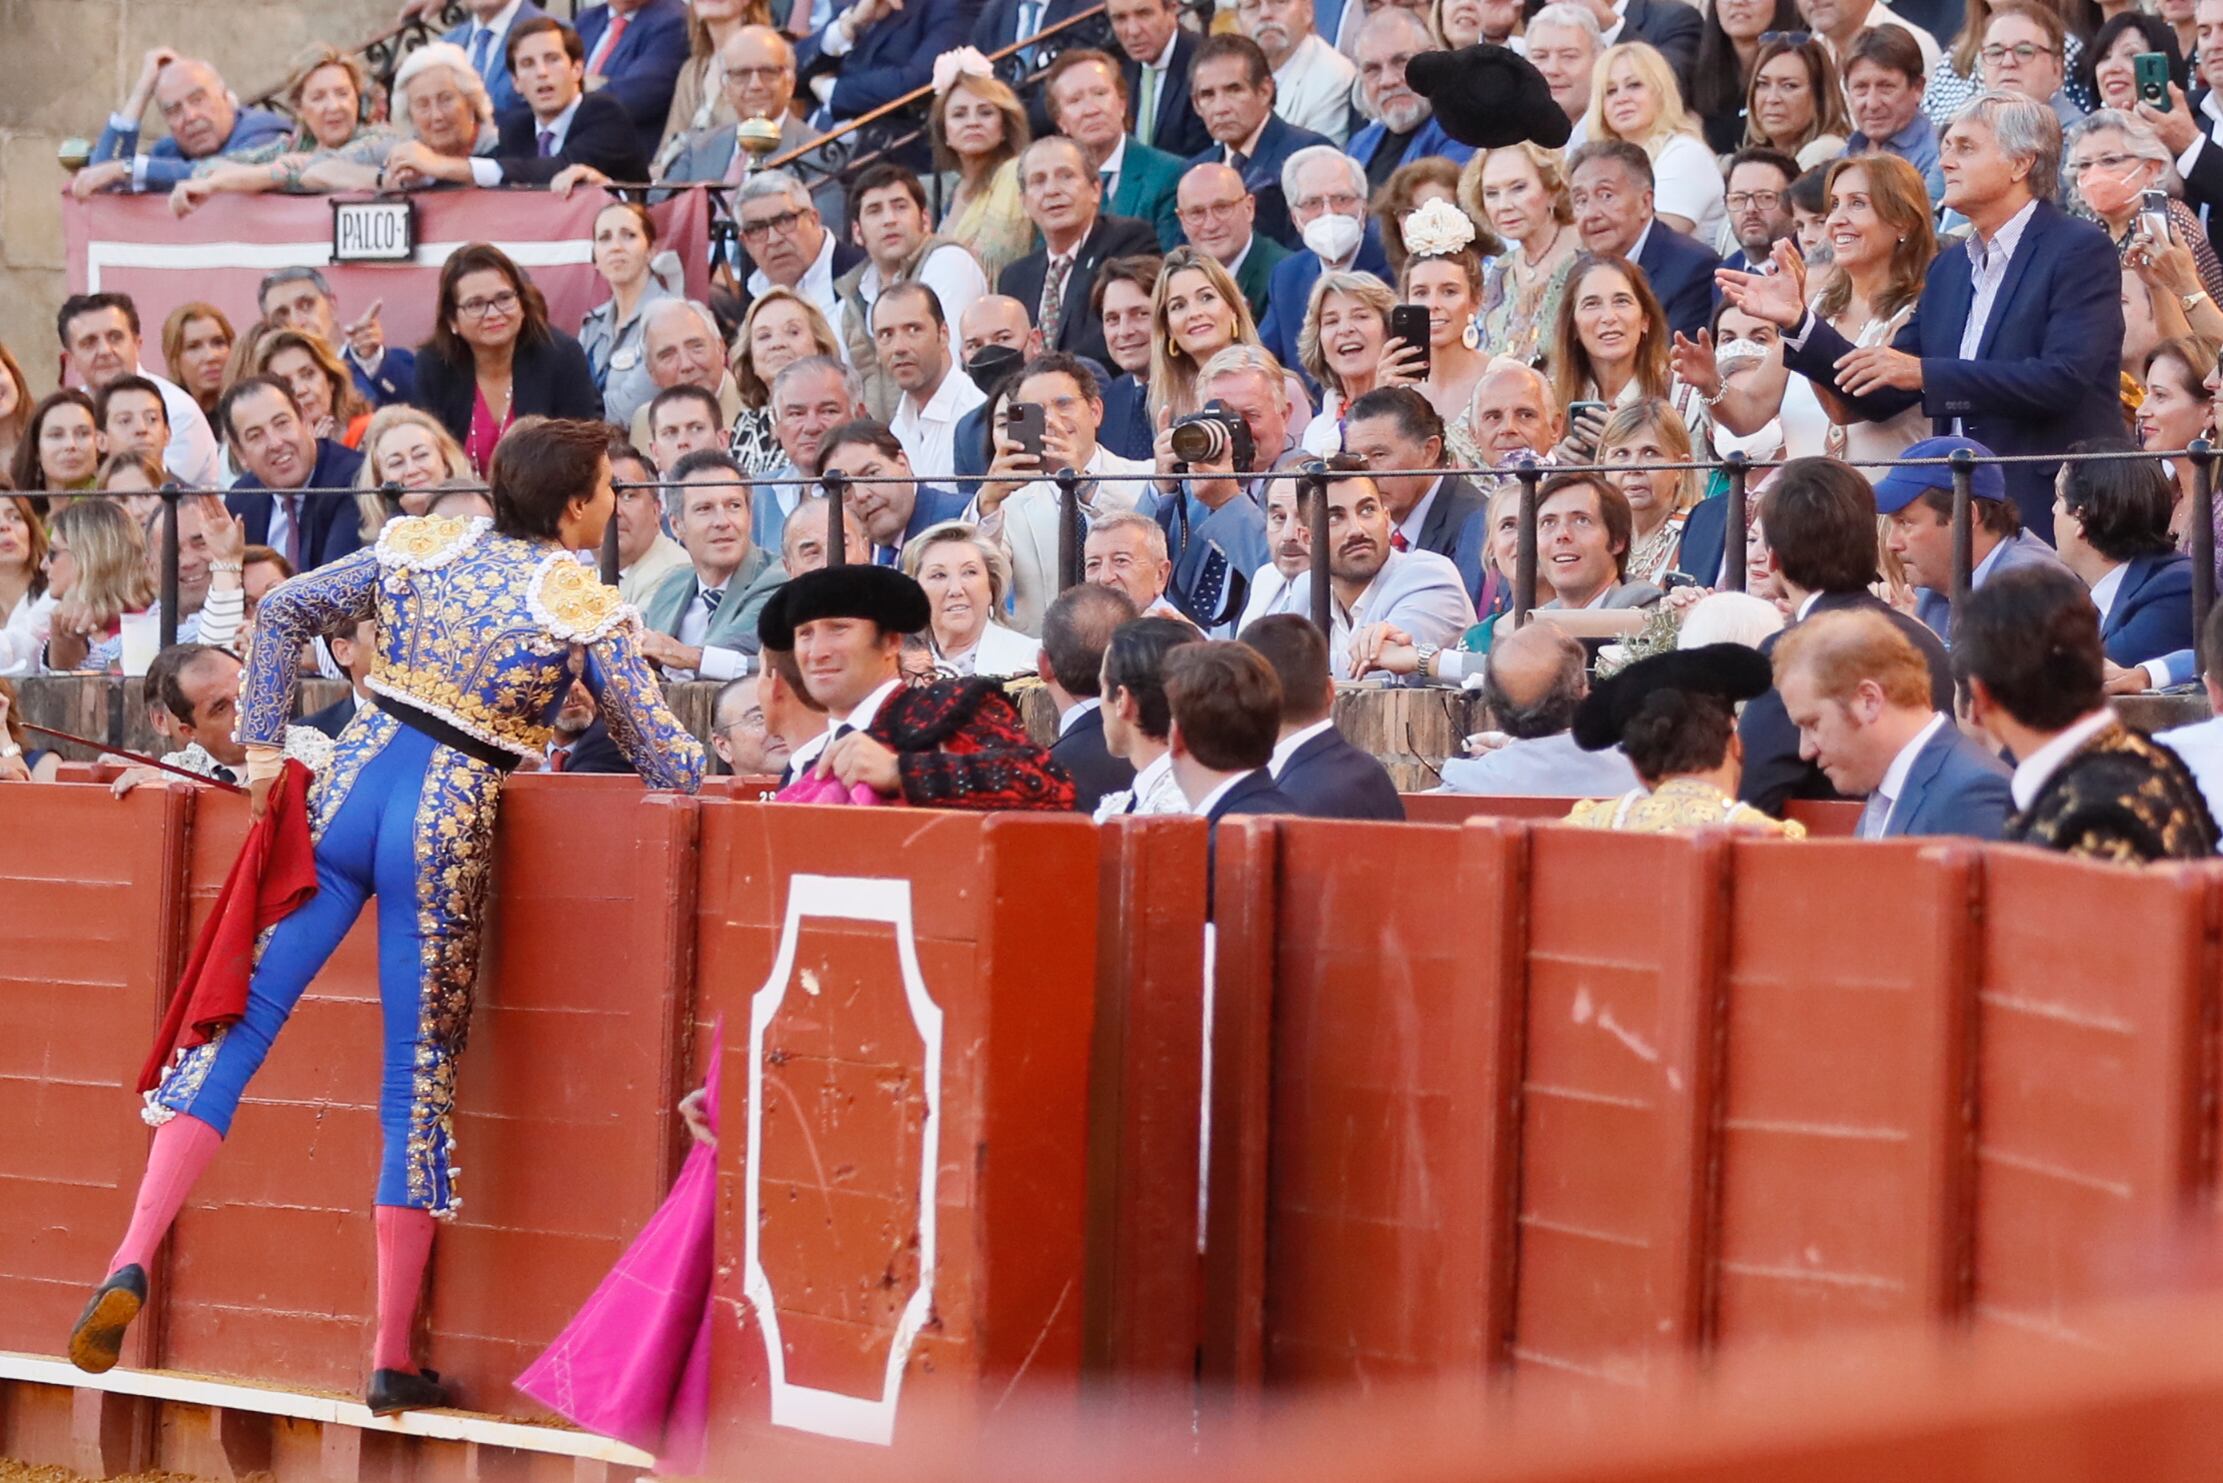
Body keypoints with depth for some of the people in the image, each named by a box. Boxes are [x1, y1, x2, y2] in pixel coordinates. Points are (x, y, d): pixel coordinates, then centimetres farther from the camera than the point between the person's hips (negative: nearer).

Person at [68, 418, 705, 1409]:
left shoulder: (422, 550, 10)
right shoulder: (583, 608, -2)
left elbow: (285, 611, 9)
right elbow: (661, 753, 0)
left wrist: (262, 748, 14)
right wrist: (689, 779, 22)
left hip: (354, 785, 3)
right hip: (448, 826, -3)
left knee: (244, 1017, 3)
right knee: (419, 1073, 3)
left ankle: (133, 1261, -15)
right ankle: (393, 1359, 7)